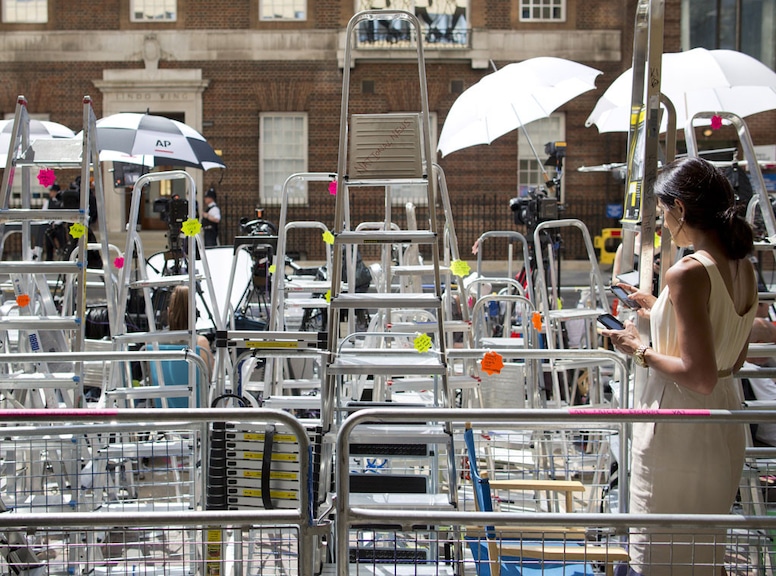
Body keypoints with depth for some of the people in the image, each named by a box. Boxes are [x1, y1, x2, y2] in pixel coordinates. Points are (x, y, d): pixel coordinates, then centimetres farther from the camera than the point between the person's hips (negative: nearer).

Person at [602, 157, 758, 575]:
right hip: (725, 425, 9)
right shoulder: (743, 268, 4)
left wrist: (641, 352, -10)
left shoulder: (687, 274, -21)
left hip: (679, 428, -8)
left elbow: (699, 377, -25)